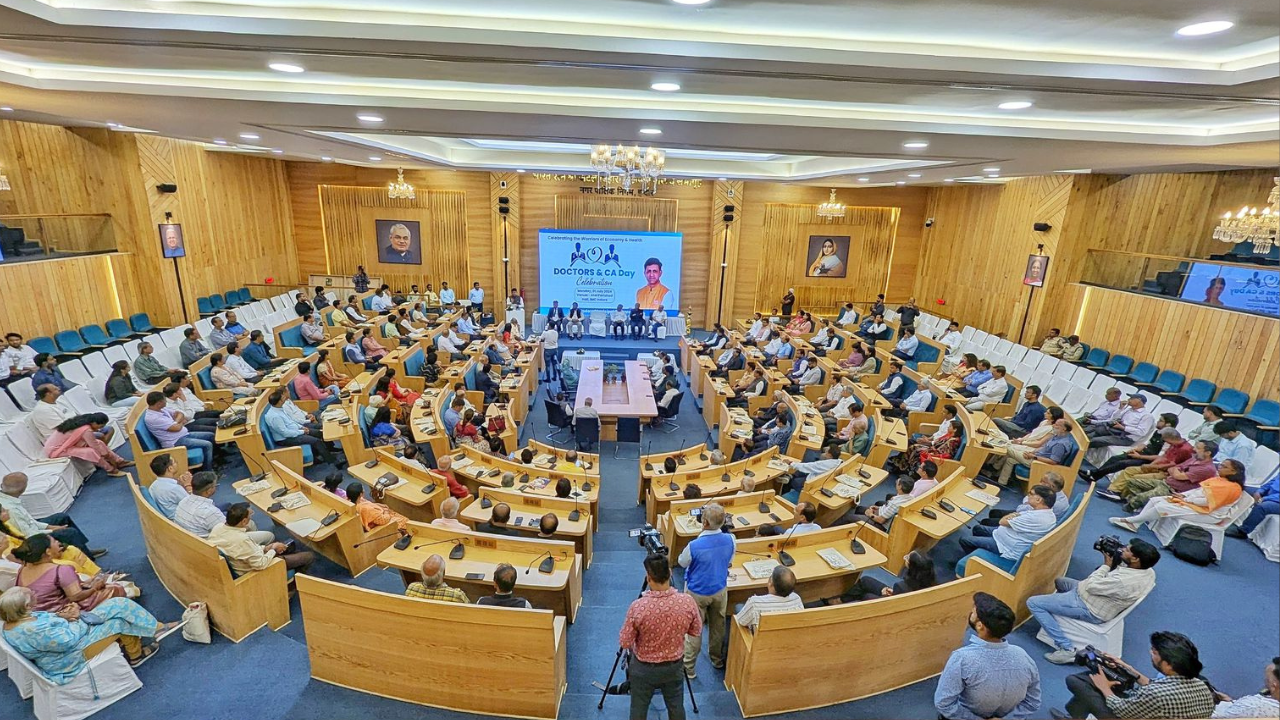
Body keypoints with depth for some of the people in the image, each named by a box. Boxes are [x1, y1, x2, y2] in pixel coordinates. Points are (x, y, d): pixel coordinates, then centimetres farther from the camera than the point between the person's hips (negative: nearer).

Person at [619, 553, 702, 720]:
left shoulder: (638, 606, -31)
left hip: (643, 668, -2)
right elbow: (696, 633, -4)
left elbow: (624, 643, -16)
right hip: (674, 666, 2)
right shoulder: (688, 602, -23)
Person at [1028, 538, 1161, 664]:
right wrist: (1115, 559, -8)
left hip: (1090, 610, -10)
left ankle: (1067, 649, -5)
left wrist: (1106, 565, -15)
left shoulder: (1123, 581, -38)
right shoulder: (1148, 571, -11)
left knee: (1033, 603, -7)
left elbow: (1092, 586, -24)